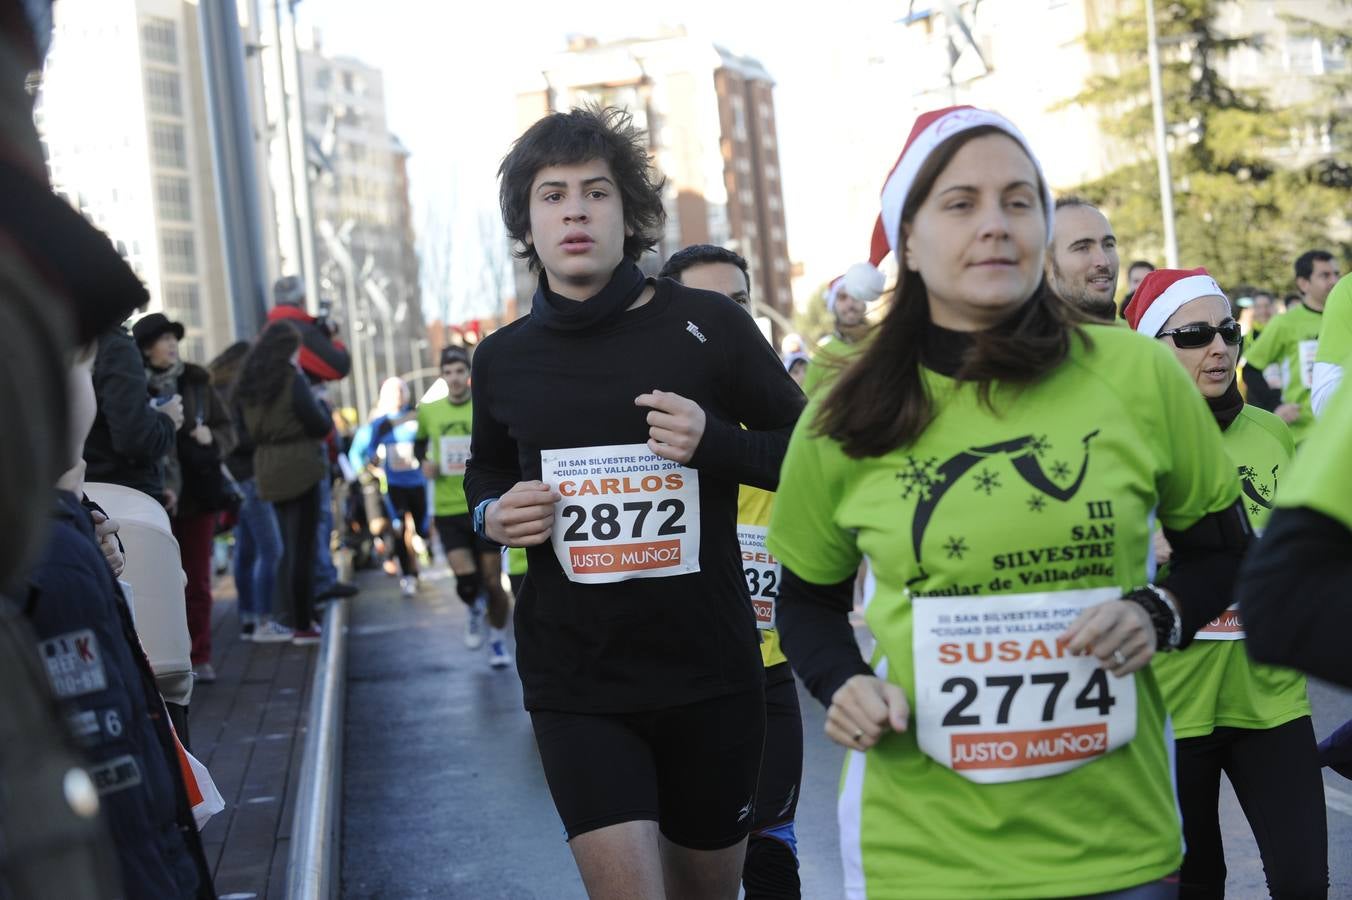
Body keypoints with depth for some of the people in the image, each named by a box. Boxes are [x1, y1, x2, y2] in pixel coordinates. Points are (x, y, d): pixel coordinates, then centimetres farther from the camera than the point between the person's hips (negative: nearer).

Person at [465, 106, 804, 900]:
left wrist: (715, 442, -18)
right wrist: (490, 515, -2)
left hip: (711, 670, 0)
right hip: (575, 682, 0)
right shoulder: (505, 359, 4)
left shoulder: (708, 326, -5)